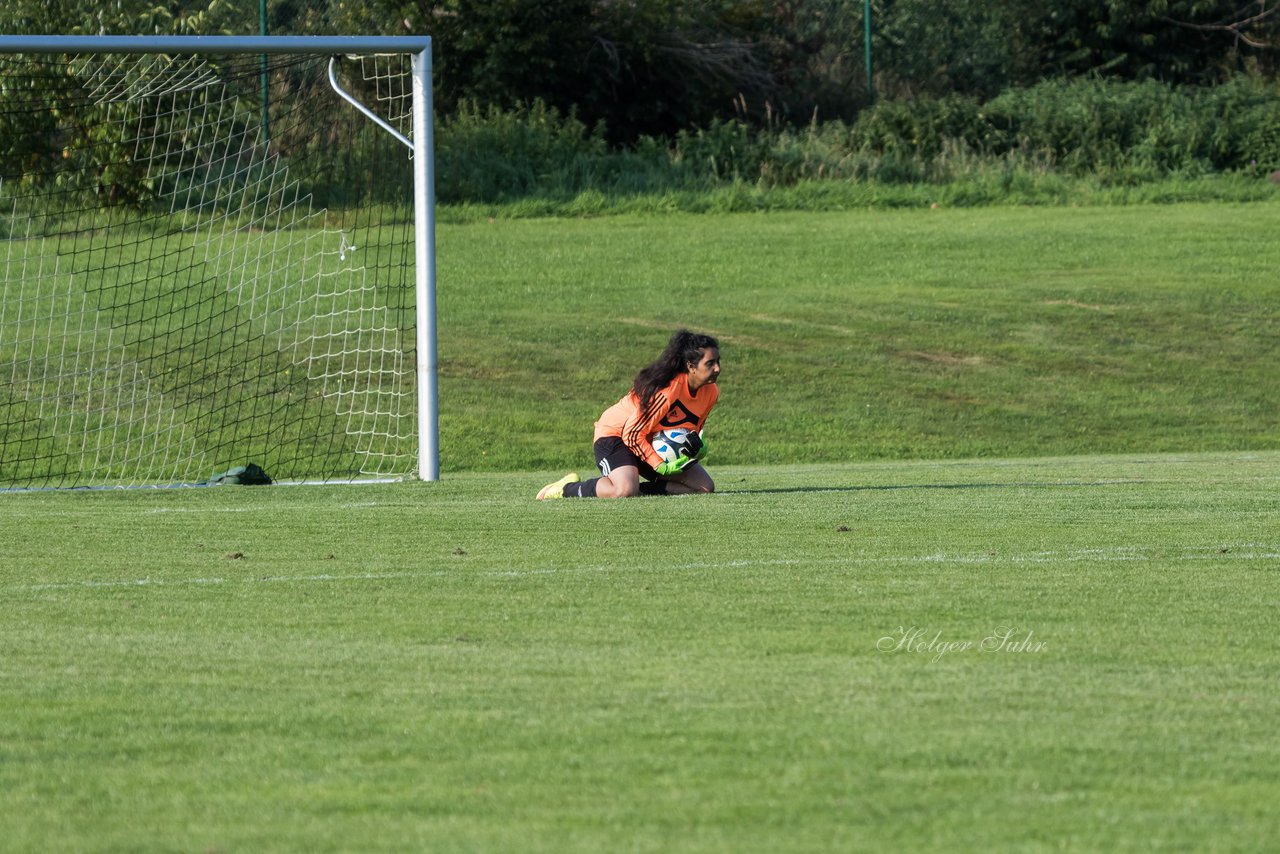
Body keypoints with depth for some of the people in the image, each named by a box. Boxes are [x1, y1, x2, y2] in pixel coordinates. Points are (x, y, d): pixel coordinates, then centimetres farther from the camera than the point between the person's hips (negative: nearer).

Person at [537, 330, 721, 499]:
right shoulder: (668, 388, -30)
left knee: (705, 487, -5)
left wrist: (697, 447, -12)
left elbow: (691, 430, 12)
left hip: (653, 442, 8)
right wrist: (662, 466, -27)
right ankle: (567, 488, -9)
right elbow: (633, 434, -26)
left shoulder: (710, 392, -5)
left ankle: (637, 489, -3)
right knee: (624, 491, -36)